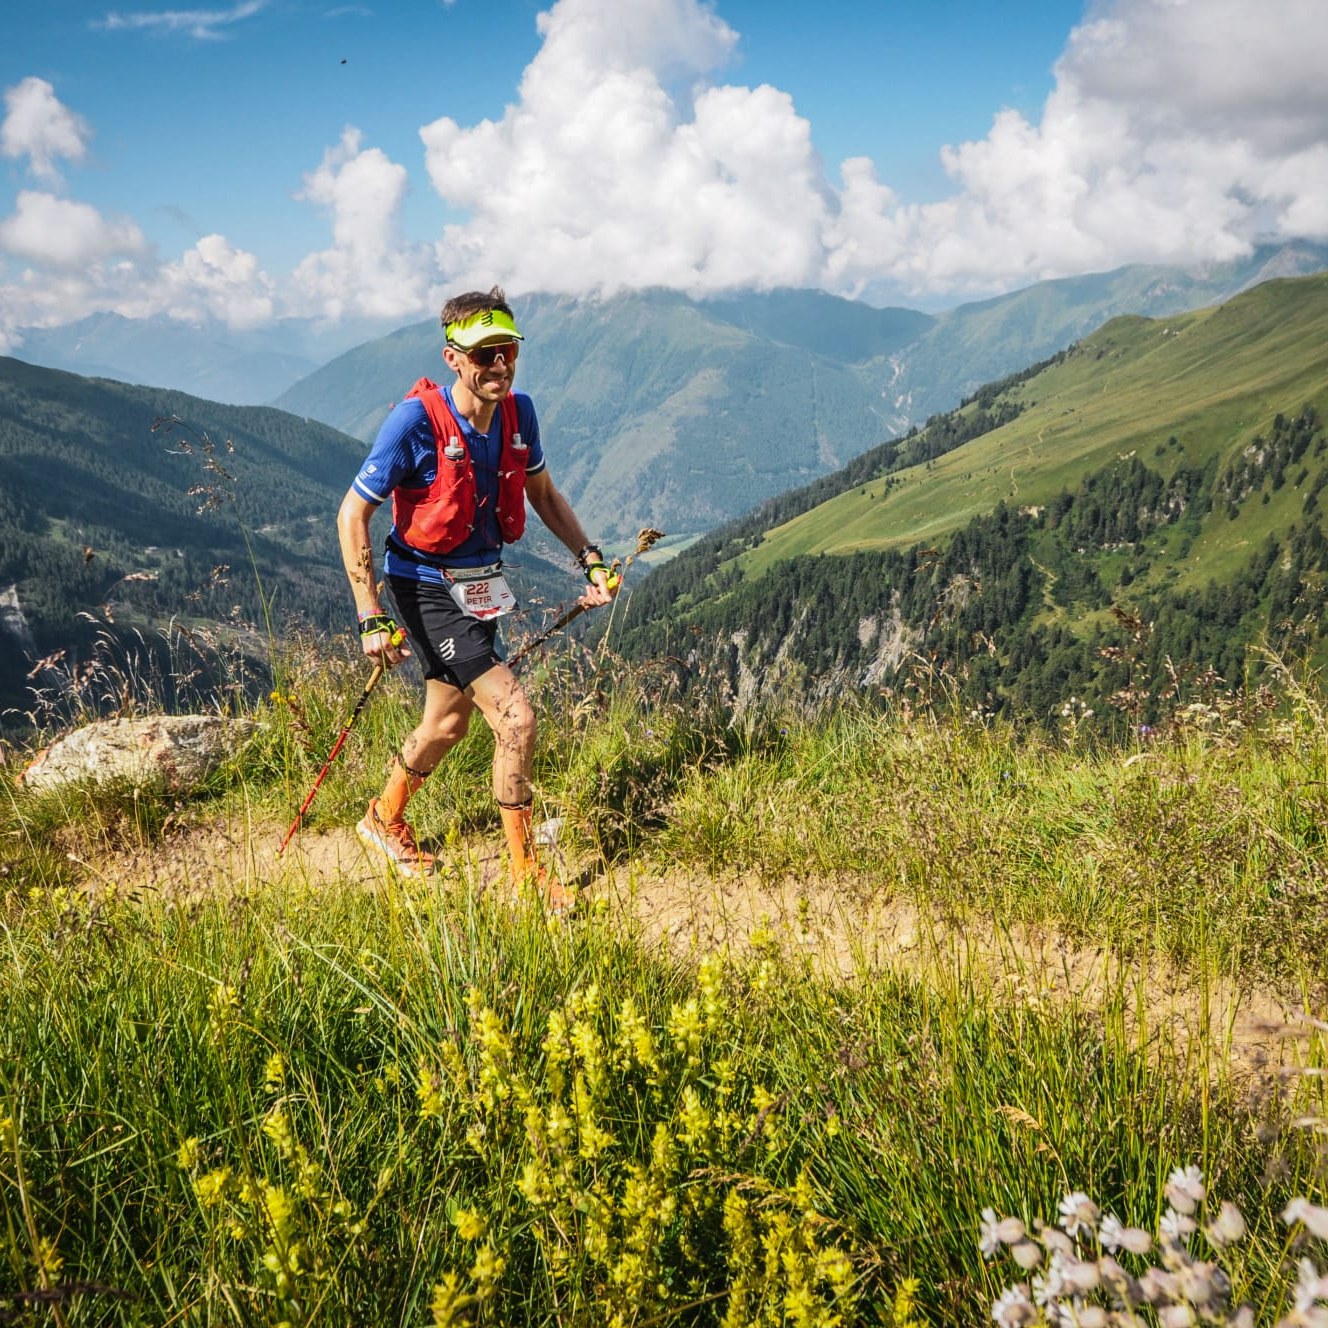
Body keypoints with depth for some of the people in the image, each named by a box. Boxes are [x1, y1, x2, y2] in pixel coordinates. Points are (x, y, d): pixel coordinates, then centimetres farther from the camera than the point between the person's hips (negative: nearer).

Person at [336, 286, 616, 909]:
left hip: (478, 586, 7)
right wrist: (371, 619, -24)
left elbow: (543, 494, 11)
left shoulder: (518, 413, -6)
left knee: (449, 722, 23)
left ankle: (385, 818, 50)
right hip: (426, 588, -7)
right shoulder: (417, 420, -24)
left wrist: (590, 557, -2)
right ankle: (524, 874, 1)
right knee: (517, 719, -15)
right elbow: (352, 515, -19)